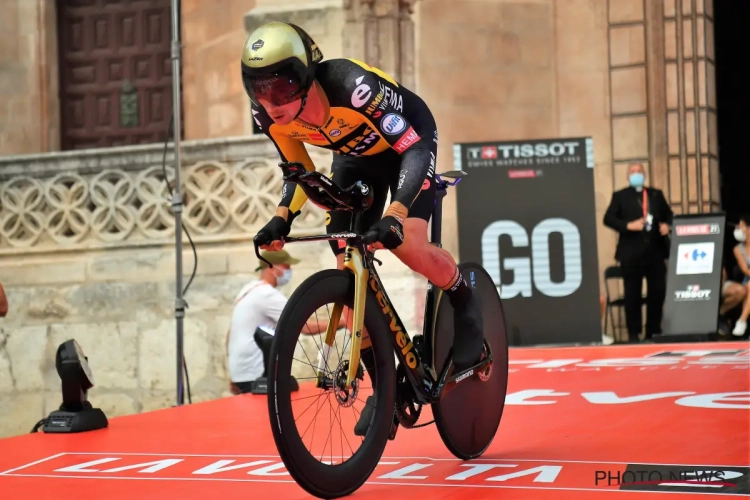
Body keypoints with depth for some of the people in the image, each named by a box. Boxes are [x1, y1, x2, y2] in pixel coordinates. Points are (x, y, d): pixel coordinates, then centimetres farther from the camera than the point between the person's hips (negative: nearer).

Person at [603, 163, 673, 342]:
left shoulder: (656, 194, 16)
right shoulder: (620, 196, 6)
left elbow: (669, 214, 17)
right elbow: (608, 218, -3)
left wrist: (667, 225, -6)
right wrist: (628, 226, -18)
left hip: (655, 250, 3)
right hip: (632, 252, -3)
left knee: (658, 291, 4)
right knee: (632, 293, 0)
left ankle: (654, 331, 14)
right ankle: (634, 333, 6)